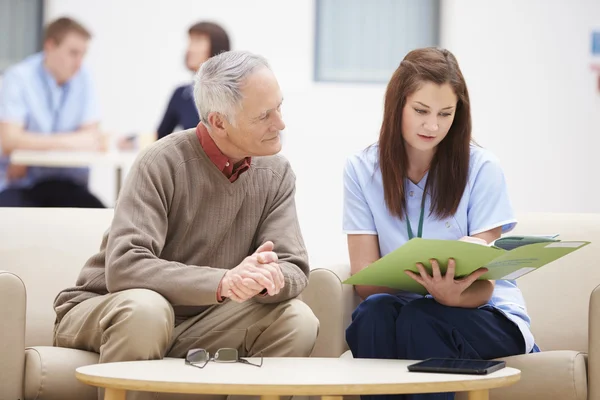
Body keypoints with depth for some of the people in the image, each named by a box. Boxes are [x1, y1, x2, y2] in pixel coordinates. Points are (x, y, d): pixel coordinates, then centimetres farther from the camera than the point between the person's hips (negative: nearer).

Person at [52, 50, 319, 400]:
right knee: (145, 308, -38)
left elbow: (294, 270, -7)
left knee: (298, 321, -18)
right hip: (103, 313, -4)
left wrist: (270, 277, -33)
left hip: (196, 323, 5)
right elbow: (123, 267, -29)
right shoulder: (164, 162, -18)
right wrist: (223, 282, -40)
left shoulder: (276, 174, -1)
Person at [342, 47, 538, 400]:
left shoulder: (482, 168, -8)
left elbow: (483, 285, -10)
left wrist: (452, 296, -35)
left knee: (418, 320, -32)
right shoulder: (362, 169, -2)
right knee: (374, 314, -30)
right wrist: (420, 281, -30)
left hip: (486, 315, -2)